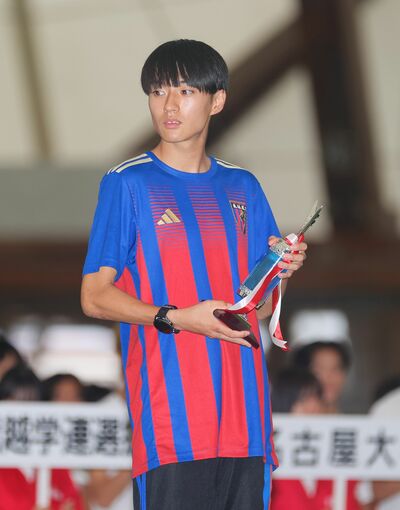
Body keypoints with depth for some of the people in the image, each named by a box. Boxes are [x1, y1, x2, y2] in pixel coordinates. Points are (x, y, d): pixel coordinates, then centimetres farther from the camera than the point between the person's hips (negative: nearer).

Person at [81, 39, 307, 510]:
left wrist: (281, 272, -3)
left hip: (244, 415, 4)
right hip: (170, 417, -4)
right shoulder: (127, 183, 3)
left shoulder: (242, 188, 16)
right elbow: (94, 297, -1)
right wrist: (175, 318, -15)